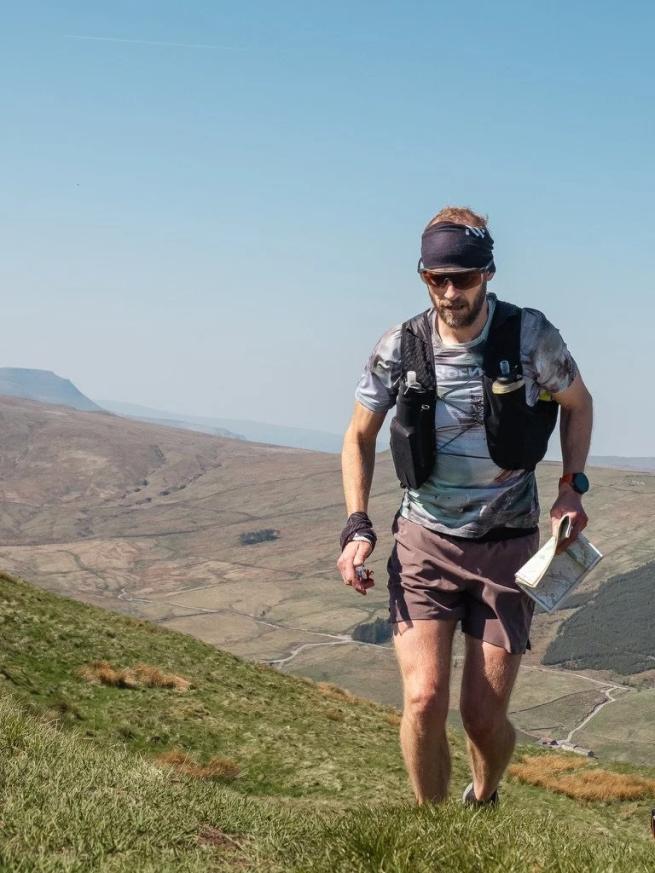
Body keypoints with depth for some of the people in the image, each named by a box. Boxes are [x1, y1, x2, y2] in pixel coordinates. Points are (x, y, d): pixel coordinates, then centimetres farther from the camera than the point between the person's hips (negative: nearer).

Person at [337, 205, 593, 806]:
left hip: (507, 546, 0)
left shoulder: (530, 335, -10)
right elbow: (359, 438, 7)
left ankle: (484, 801, 35)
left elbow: (577, 403, 9)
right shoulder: (399, 349, -7)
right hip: (425, 542, 1)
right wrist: (357, 528, -4)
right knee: (424, 700, -14)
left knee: (484, 715, 1)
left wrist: (573, 486, -3)